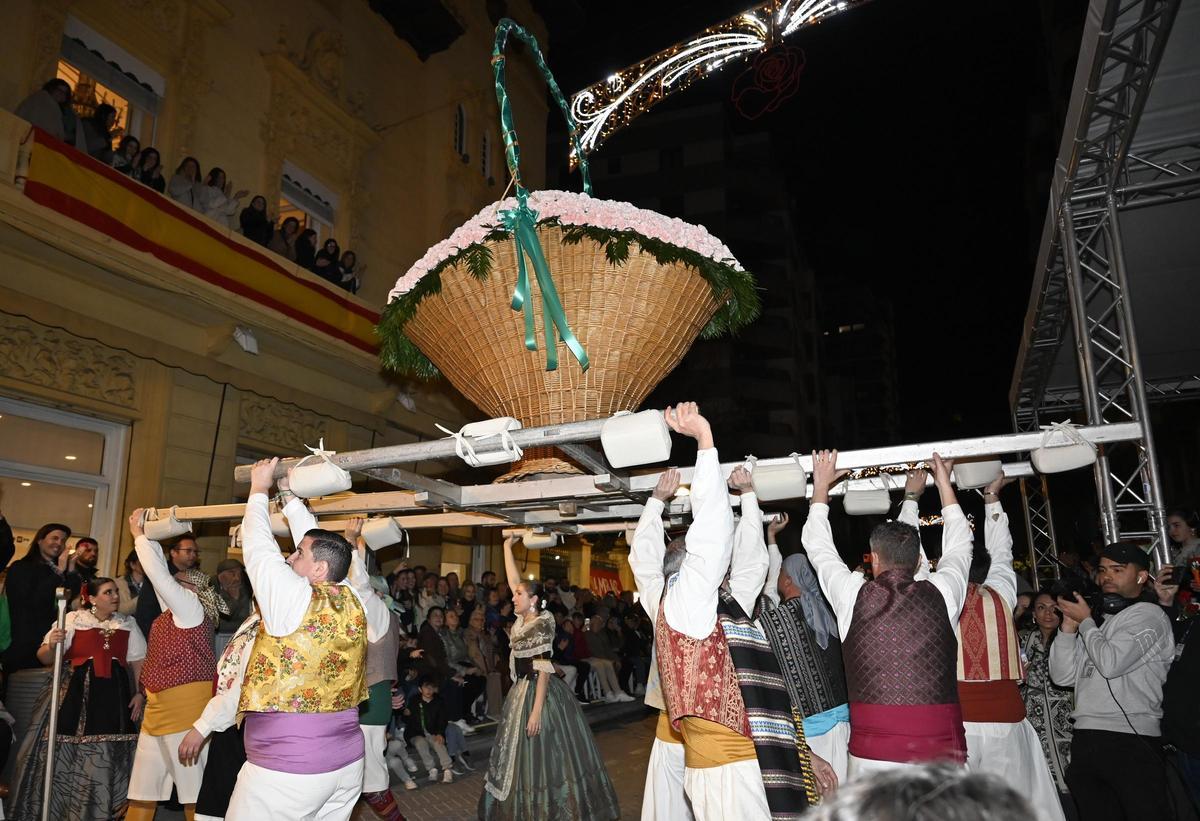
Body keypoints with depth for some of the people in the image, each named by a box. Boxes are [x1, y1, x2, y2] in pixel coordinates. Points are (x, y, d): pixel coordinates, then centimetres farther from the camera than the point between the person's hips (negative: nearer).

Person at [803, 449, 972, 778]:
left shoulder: (854, 595, 0)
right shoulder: (941, 594, 3)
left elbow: (817, 545, 17)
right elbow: (958, 547, 24)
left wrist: (821, 486, 28)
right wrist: (944, 483, 35)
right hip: (941, 750, 1)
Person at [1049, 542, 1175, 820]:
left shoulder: (1148, 615, -1)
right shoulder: (1097, 620, 18)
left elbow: (1111, 663, -15)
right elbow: (1062, 676, 13)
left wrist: (1085, 621, -1)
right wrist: (1069, 626, 4)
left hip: (1131, 742, -6)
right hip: (1085, 740, 6)